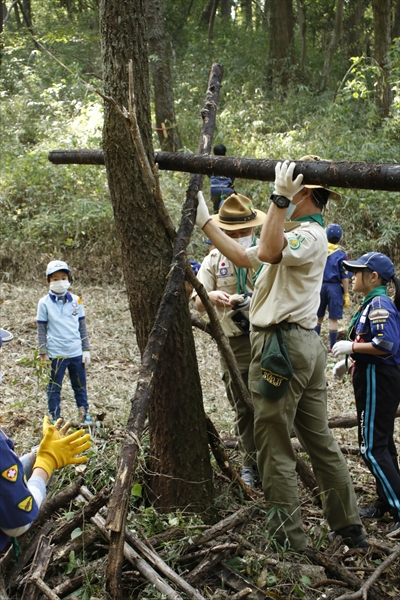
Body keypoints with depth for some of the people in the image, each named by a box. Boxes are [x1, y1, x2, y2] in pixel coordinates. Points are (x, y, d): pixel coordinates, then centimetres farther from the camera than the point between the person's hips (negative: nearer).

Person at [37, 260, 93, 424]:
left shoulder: (76, 301, 3)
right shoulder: (44, 303, -3)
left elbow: (82, 327, 8)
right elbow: (41, 330, -1)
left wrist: (86, 350, 5)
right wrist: (43, 354, -4)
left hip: (76, 353, 2)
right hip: (55, 354, -2)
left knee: (80, 386, 13)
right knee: (54, 388, 8)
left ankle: (84, 413, 27)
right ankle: (55, 418, 20)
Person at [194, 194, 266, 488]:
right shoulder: (214, 259, 8)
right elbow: (199, 303, 3)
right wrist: (212, 296, -20)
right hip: (233, 343, 3)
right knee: (242, 408, 10)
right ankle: (250, 462, 23)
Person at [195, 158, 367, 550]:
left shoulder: (310, 235, -11)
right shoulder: (297, 233, 21)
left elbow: (269, 252, -33)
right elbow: (244, 257, 24)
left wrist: (279, 197, -28)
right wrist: (205, 223, 24)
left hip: (283, 344, -10)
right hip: (307, 343, 10)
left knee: (275, 444, -3)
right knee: (320, 440, 14)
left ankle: (287, 538, 4)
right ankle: (349, 528, 23)